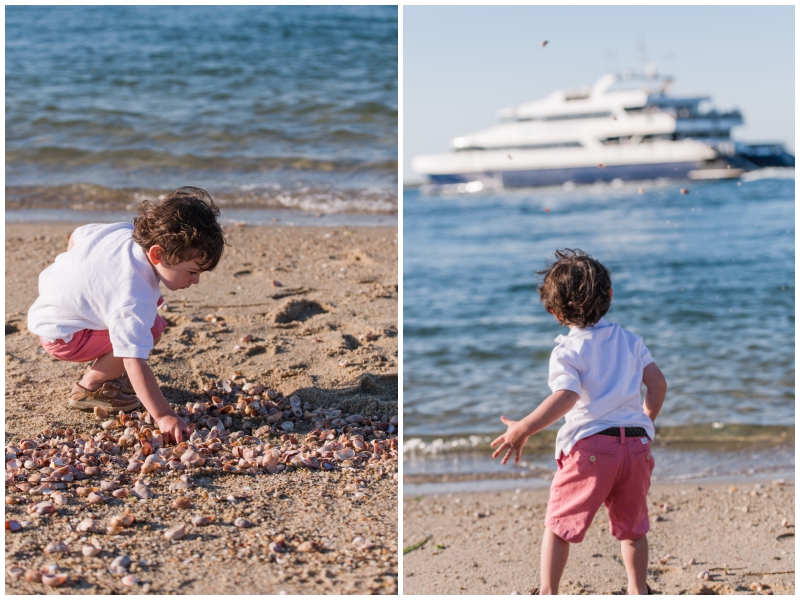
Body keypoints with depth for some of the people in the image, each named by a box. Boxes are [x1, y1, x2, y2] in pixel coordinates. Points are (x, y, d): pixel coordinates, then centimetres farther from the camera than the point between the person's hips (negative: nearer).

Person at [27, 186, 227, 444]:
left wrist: (74, 268, 26)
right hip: (60, 335, -10)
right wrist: (163, 416, -41)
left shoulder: (124, 231, -12)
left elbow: (78, 235, 7)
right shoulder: (134, 300, -37)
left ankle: (108, 372, 18)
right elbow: (135, 362, -39)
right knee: (152, 329, -26)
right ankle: (88, 388, -6)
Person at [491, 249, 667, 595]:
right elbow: (657, 383, 8)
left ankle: (548, 592, 5)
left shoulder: (567, 350, -5)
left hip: (589, 445, -5)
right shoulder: (629, 340, 11)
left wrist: (524, 429, -23)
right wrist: (646, 421, 25)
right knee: (632, 526, 20)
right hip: (636, 443, 5)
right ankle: (638, 591, 27)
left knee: (559, 523, 7)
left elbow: (566, 396, -21)